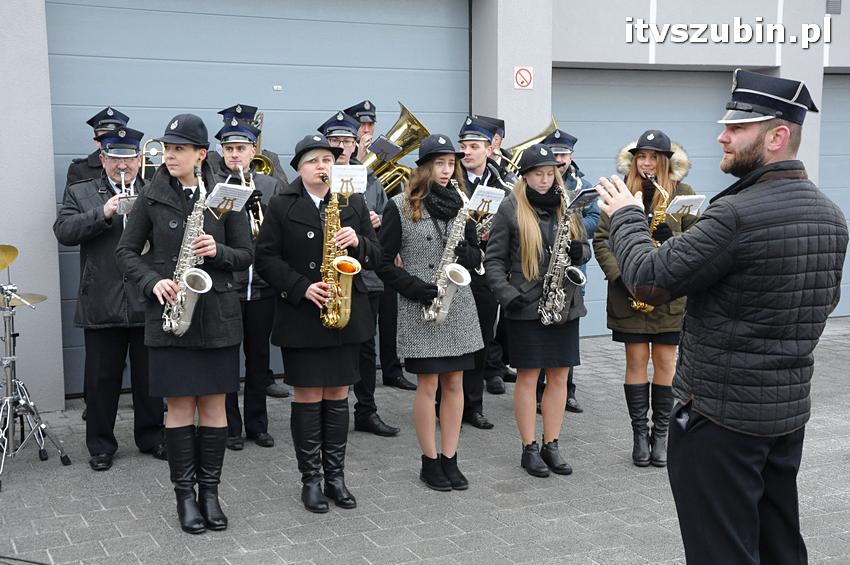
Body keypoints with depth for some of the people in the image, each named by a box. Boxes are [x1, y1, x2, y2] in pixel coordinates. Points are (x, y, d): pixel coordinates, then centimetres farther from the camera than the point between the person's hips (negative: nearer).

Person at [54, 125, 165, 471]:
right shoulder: (80, 194, 7)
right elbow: (64, 232, -8)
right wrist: (103, 213, -19)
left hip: (149, 303, 1)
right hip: (101, 306, 0)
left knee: (149, 377, 11)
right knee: (101, 379, 7)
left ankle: (151, 437, 26)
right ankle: (101, 445, 20)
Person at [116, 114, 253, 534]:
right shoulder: (152, 198, 2)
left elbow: (246, 255, 4)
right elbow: (126, 251, 5)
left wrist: (217, 252, -16)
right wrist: (153, 281, -12)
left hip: (217, 313, 0)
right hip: (169, 313, 0)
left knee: (214, 403, 5)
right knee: (180, 404, 3)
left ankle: (209, 491, 17)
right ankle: (184, 494, 15)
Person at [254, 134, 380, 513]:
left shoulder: (354, 204, 8)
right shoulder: (282, 206, 0)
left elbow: (375, 257, 8)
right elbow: (267, 259, -5)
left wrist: (358, 242, -13)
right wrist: (301, 288, -16)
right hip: (301, 316, -2)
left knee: (338, 396, 8)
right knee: (308, 397, 2)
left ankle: (335, 476, 18)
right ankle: (310, 479, 14)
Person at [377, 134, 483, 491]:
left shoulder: (459, 204, 11)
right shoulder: (400, 206, -3)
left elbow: (477, 256, 15)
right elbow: (384, 263, -4)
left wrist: (466, 253, -9)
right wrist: (419, 289, -15)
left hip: (458, 306, 4)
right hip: (420, 309, -4)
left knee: (454, 383, 6)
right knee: (428, 384, 0)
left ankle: (450, 459, 16)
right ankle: (429, 462, 12)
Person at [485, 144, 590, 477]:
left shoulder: (566, 206, 10)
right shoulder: (511, 209, -3)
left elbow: (585, 247, 17)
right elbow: (493, 260, -2)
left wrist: (579, 251, -7)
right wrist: (506, 295, -15)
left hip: (565, 304, 4)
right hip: (527, 307, -4)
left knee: (559, 376, 7)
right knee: (528, 376, 2)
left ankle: (551, 445, 18)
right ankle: (529, 448, 12)